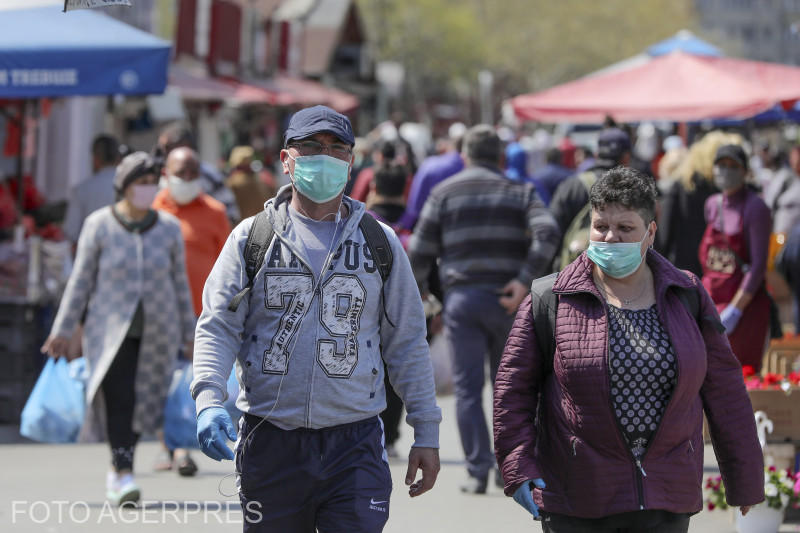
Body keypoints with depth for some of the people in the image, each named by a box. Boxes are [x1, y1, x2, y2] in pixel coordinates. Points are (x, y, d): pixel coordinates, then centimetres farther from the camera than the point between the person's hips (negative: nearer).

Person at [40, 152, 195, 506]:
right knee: (117, 396, -17)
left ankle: (118, 470, 25)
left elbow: (179, 282, 9)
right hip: (111, 328, -2)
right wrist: (63, 330, -2)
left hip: (156, 331, 2)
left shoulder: (169, 228, 3)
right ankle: (124, 475, -18)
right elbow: (81, 280, 0)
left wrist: (189, 334, 11)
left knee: (140, 401, 6)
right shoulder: (99, 225, -3)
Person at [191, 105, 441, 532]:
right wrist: (209, 399, -17)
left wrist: (426, 433, 9)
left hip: (355, 447, 0)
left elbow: (407, 344, 13)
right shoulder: (252, 237, 7)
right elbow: (217, 328, 2)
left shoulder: (379, 242, 10)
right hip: (270, 444, 0)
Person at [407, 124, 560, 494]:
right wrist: (525, 279, -12)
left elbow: (420, 251, 3)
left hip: (461, 298, -1)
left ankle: (478, 471, -7)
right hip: (506, 301, 1)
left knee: (468, 387, 0)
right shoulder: (519, 191, 7)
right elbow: (547, 233, -12)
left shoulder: (444, 193, 6)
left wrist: (418, 291, 20)